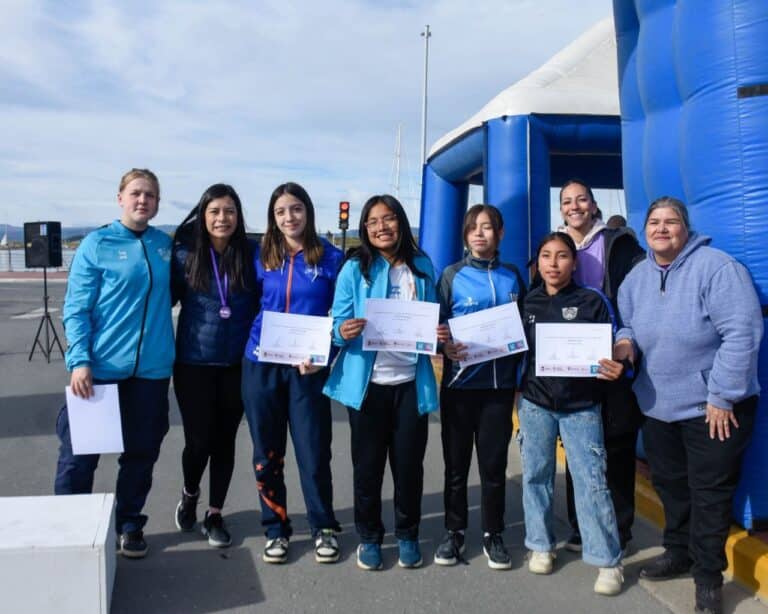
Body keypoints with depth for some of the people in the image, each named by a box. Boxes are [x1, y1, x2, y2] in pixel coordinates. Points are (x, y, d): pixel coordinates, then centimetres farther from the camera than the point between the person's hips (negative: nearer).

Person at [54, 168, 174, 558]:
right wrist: (79, 361, -16)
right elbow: (76, 308, -6)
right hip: (100, 366, -3)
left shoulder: (164, 244, 8)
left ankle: (129, 525, 27)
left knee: (141, 452, 11)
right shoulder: (97, 244, -4)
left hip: (151, 367, 4)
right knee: (79, 452, 3)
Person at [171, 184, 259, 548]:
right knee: (198, 440, 1)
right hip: (193, 363, -1)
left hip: (237, 363, 1)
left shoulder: (251, 254, -2)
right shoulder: (185, 253, -4)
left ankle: (215, 515, 27)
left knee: (224, 440, 9)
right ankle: (190, 493, 35)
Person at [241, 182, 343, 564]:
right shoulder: (262, 258, 6)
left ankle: (323, 528, 20)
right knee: (267, 454, 9)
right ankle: (276, 529, 24)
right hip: (262, 365, 3)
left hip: (308, 367, -2)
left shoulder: (330, 258, -1)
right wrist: (259, 342, 0)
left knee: (313, 452, 0)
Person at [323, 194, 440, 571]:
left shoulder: (422, 267, 5)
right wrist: (344, 332, -26)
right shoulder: (354, 269, -2)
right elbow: (337, 325, -4)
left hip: (411, 382, 2)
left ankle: (407, 534, 27)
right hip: (367, 382, -1)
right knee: (367, 463, 8)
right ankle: (369, 536, 25)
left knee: (409, 462, 8)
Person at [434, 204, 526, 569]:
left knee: (494, 463, 7)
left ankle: (493, 535, 21)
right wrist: (445, 348, -21)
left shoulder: (512, 276, 8)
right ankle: (454, 532, 22)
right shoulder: (452, 276, 1)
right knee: (456, 462, 8)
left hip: (499, 384, 1)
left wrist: (520, 371, 0)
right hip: (459, 384, -1)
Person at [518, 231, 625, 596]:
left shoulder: (592, 302, -2)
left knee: (591, 481, -3)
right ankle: (541, 546, 25)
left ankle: (608, 561, 7)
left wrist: (615, 370, -25)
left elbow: (608, 352, -5)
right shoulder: (526, 303, 5)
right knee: (535, 475, 9)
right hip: (534, 403, 3)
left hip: (581, 407, -2)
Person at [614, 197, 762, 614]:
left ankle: (708, 576, 20)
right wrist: (626, 341, -8)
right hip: (657, 406, 7)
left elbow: (741, 333, -23)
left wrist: (721, 397, -21)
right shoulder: (636, 278, 4)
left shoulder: (716, 267, -18)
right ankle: (678, 551, 39)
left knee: (709, 492, 4)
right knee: (669, 484, 19)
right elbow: (629, 325, 17)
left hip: (713, 407, -6)